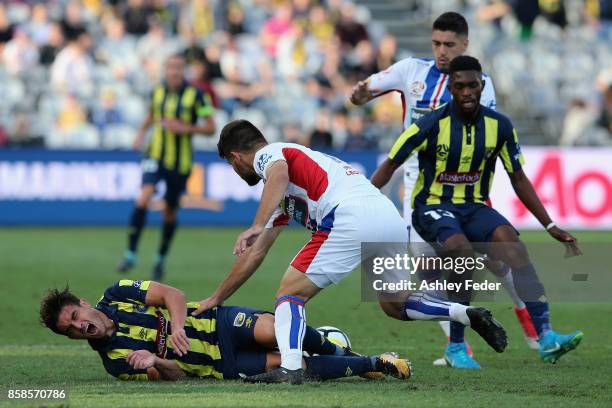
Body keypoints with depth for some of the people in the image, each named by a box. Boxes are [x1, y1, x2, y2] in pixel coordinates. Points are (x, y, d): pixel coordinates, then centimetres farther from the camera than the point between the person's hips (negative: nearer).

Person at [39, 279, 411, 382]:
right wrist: (156, 362, -28)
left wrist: (177, 327, -22)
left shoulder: (117, 295, 2)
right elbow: (174, 375, -4)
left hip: (219, 322, 1)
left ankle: (335, 350, 2)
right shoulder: (114, 360, -1)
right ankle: (371, 365, -2)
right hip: (222, 366, -1)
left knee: (273, 331, -28)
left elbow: (172, 295, -2)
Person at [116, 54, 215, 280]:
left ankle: (161, 259, 29)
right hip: (156, 155, 1)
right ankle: (130, 253, -16)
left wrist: (186, 128, -20)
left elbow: (210, 127, -6)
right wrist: (141, 132, 5)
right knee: (144, 198, -22)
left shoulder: (195, 95, -7)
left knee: (169, 212, 8)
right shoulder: (158, 91, 3)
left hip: (181, 161, -1)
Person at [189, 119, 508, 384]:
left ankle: (290, 367, -20)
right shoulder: (284, 195, 37)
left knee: (290, 294, 0)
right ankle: (469, 314, 12)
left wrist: (257, 226, -26)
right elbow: (254, 254, 39)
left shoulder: (267, 154, 11)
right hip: (391, 217, 9)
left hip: (352, 219, -9)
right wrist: (215, 299, 42)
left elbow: (279, 174, -17)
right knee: (395, 304, 28)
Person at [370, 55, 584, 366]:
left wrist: (550, 226, 5)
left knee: (511, 242, -28)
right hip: (432, 206, -3)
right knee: (461, 248, -37)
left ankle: (545, 337, -35)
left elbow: (519, 179, 8)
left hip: (475, 207, 3)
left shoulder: (499, 126, -2)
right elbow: (389, 166, -6)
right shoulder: (432, 125, -13)